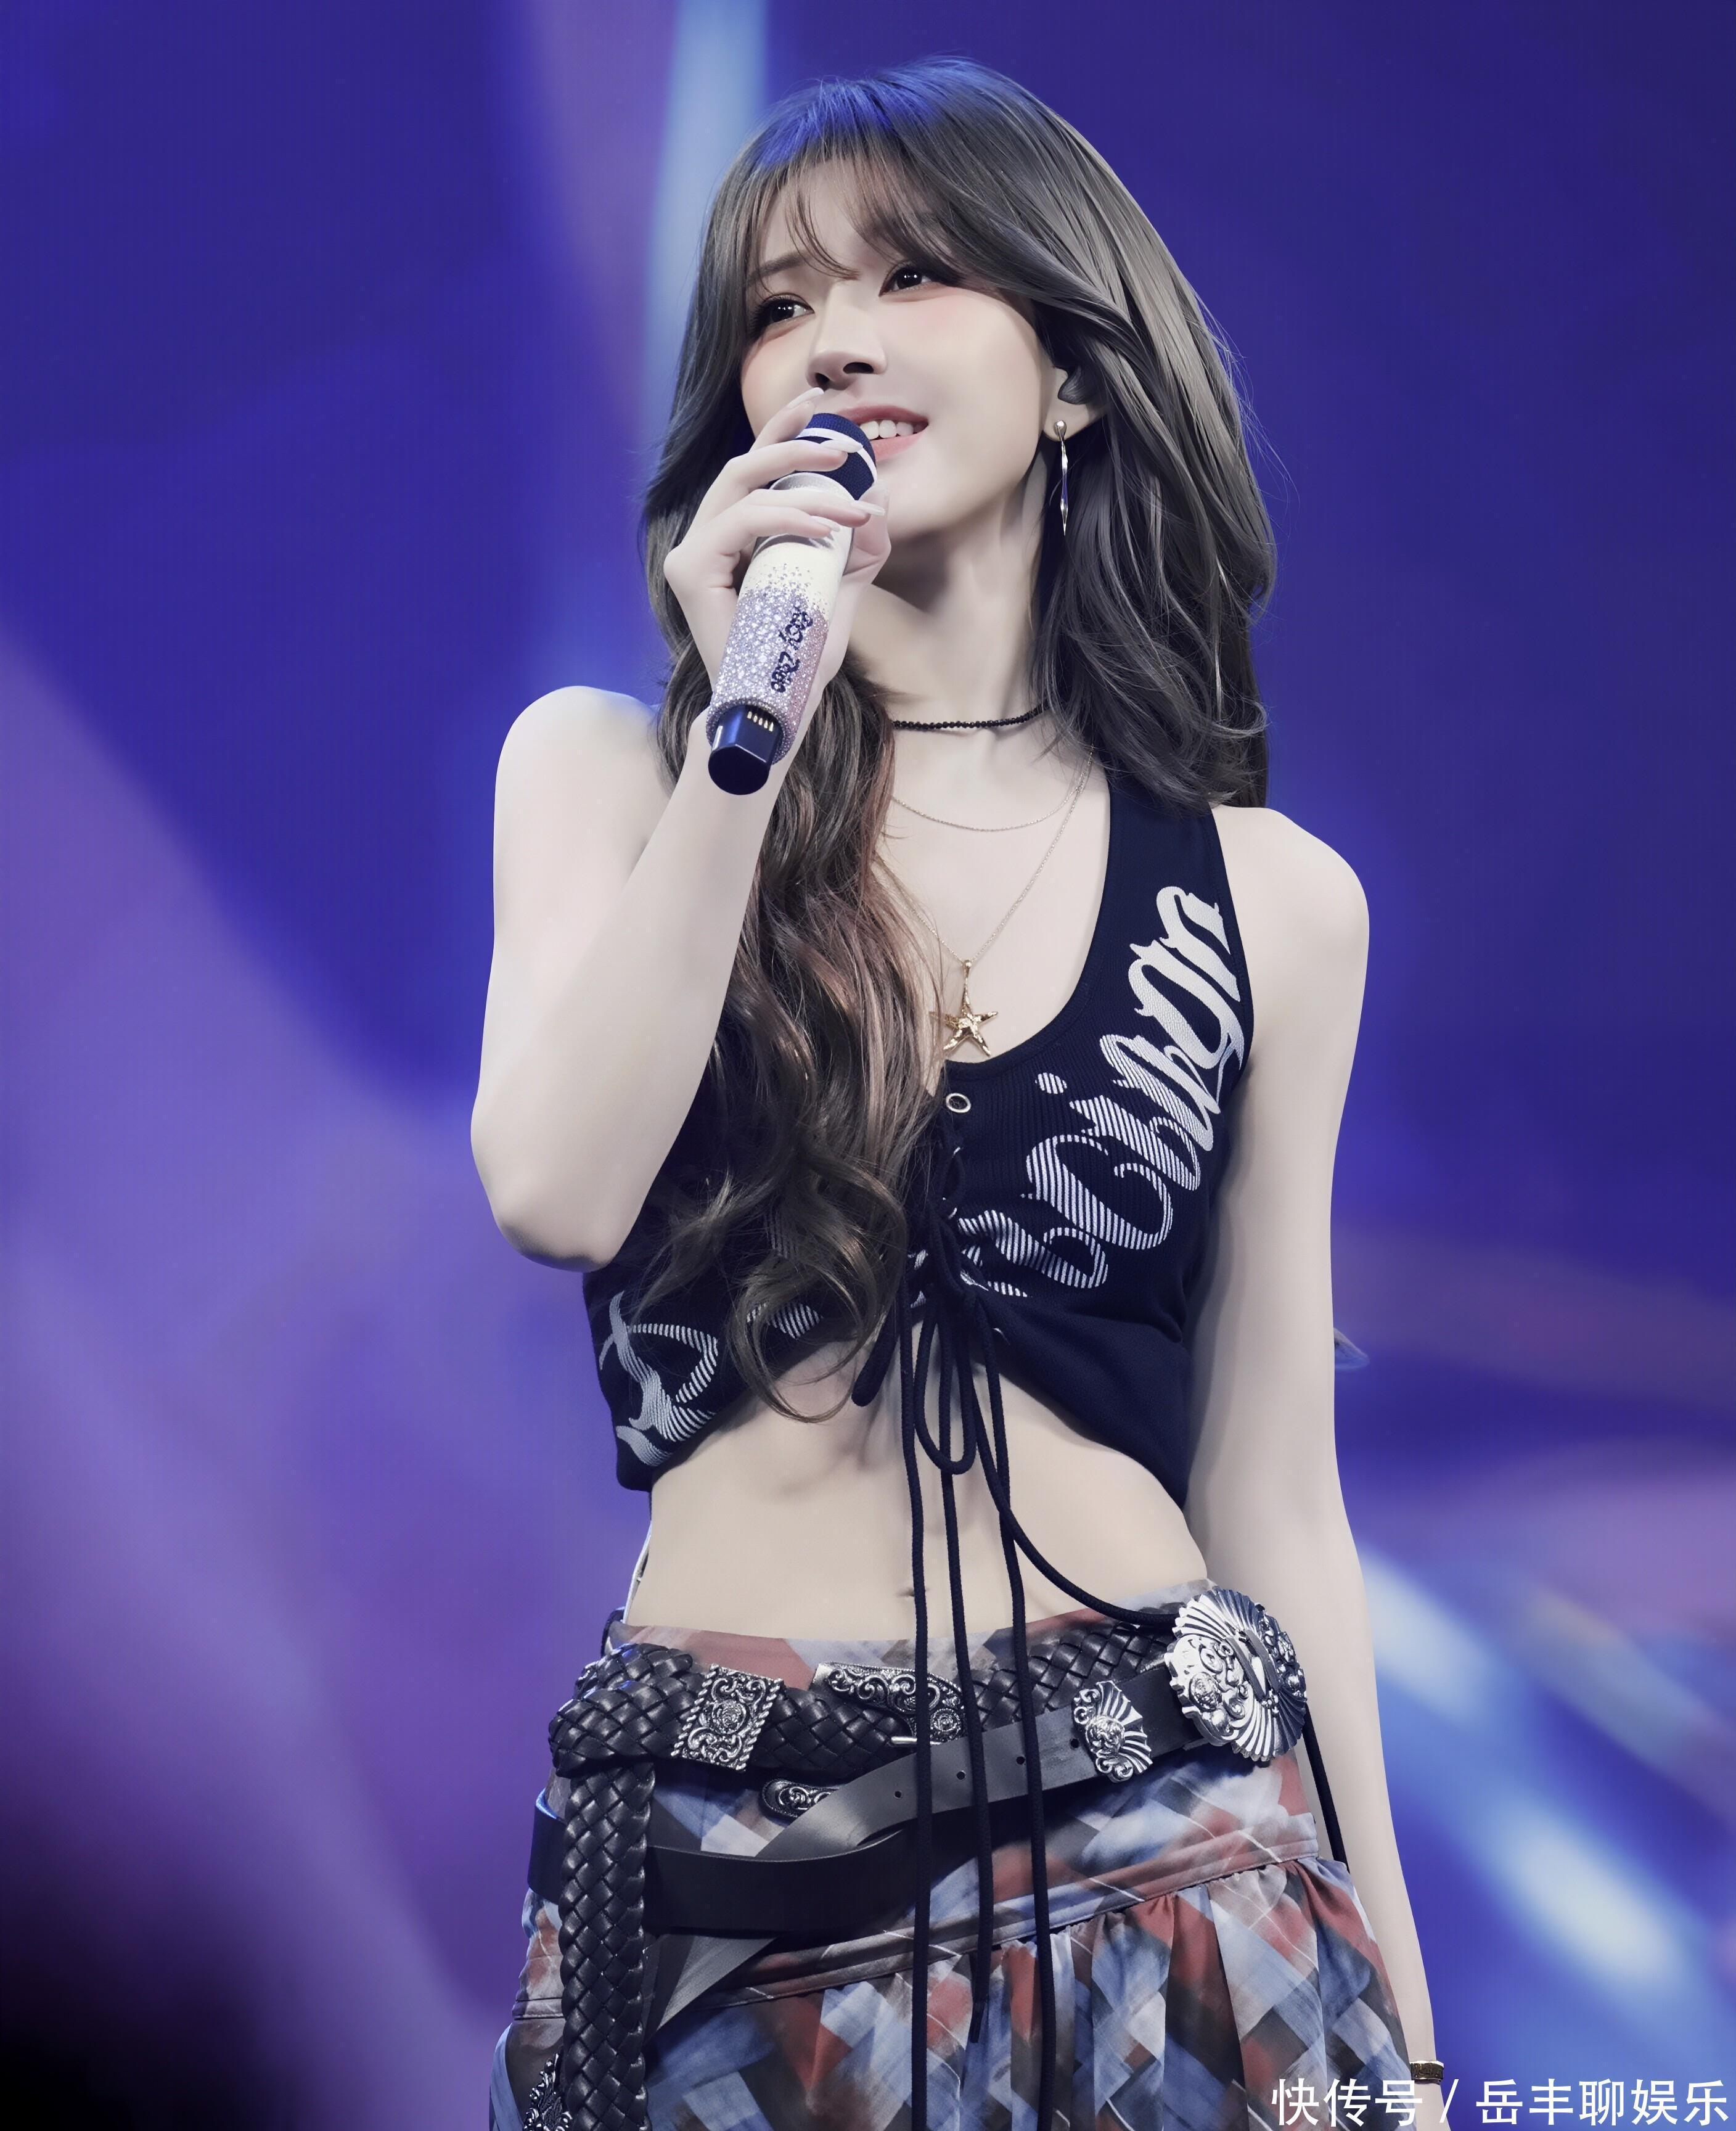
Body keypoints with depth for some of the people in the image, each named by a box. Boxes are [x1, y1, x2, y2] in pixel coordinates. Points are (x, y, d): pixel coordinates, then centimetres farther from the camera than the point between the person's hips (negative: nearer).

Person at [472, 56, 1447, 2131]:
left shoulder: (1271, 899, 3)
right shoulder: (608, 770, 4)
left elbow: (1271, 1493, 7)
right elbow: (558, 1191, -14)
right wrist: (750, 733, -17)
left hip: (1167, 1840, 1)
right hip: (725, 1873, 0)